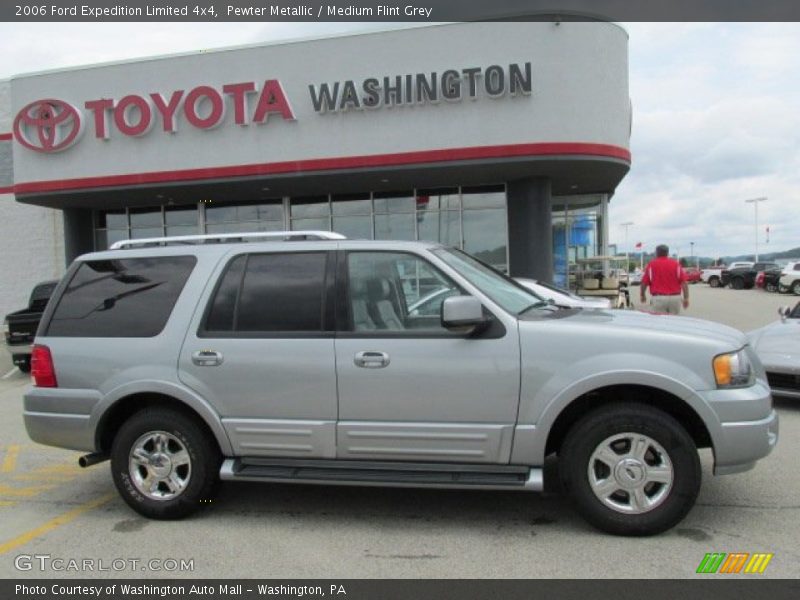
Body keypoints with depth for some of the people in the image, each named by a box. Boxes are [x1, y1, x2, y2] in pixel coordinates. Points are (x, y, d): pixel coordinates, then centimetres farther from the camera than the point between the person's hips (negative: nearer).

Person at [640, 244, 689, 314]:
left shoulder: (651, 264, 3)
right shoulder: (676, 264, 7)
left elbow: (644, 282, 4)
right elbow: (684, 282, 0)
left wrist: (642, 295, 20)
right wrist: (686, 298, 3)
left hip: (658, 298, -2)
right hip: (675, 298, 2)